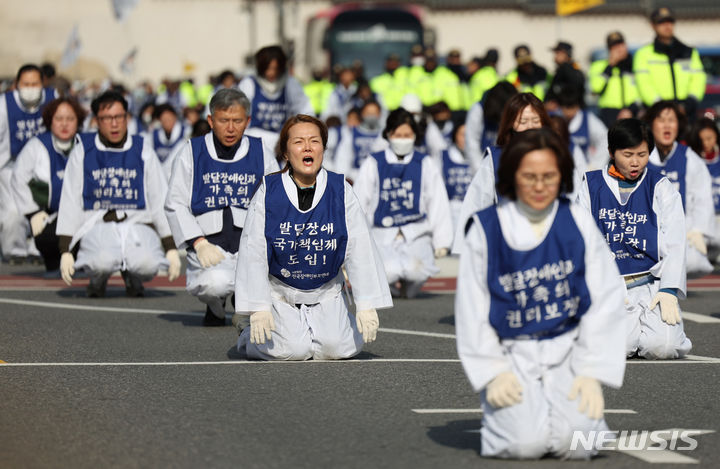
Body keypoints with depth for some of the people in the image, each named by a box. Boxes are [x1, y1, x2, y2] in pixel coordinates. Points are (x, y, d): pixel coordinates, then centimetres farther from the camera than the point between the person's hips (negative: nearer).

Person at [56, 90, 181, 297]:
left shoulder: (143, 150, 10)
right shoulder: (82, 152, 8)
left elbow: (160, 200, 10)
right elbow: (69, 203, 6)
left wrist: (171, 248, 2)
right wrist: (65, 251, -3)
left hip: (137, 225, 1)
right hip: (96, 225, -1)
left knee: (148, 263, -31)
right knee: (102, 262, -35)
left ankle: (133, 279, 8)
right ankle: (98, 279, 5)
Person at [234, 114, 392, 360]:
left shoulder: (341, 191, -6)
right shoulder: (268, 192, -10)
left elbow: (360, 250, -5)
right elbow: (253, 254, -8)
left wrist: (366, 306, -9)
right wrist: (258, 309, -13)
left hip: (327, 295, 2)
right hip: (279, 292, -2)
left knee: (335, 347, -17)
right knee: (294, 349, -20)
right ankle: (251, 336, 13)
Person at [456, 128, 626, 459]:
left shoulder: (577, 223, 2)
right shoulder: (486, 230, -2)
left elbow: (605, 302, 1)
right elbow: (471, 312, 1)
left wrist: (592, 372, -7)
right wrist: (493, 373, -9)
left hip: (568, 351, 1)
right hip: (511, 355, -1)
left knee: (575, 443, -22)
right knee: (526, 443, -24)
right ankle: (499, 414, 11)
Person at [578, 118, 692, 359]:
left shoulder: (661, 188, 8)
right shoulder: (591, 187, 9)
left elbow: (674, 244, 2)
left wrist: (669, 290, -12)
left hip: (652, 286, 0)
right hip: (608, 289, 0)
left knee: (662, 347, -25)